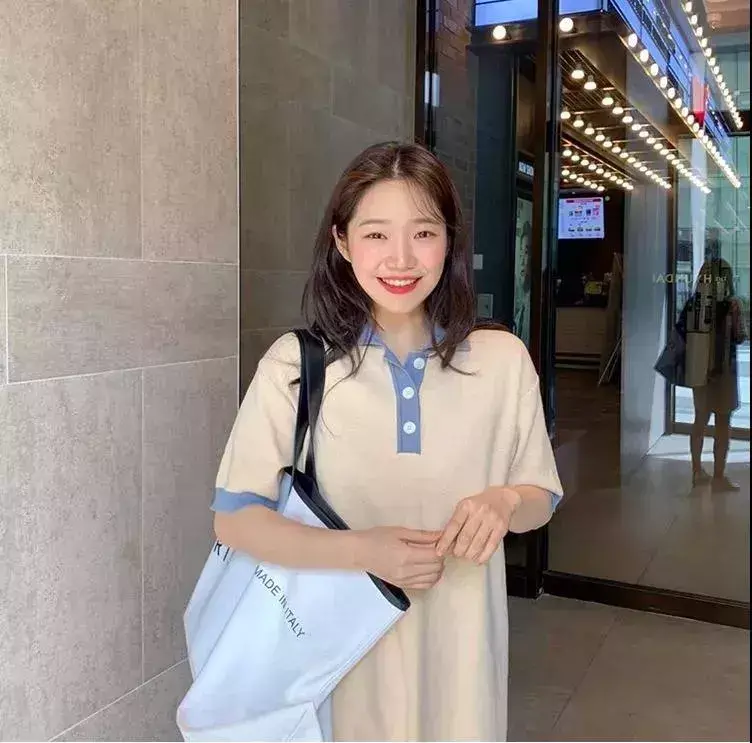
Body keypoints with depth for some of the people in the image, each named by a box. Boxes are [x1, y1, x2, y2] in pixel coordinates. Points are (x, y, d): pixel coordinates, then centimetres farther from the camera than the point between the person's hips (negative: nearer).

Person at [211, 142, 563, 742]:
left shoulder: (503, 360, -5)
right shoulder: (294, 365, -11)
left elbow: (541, 497, 6)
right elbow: (235, 520, -10)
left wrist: (504, 501, -18)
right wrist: (362, 550, -23)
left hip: (458, 638, 2)